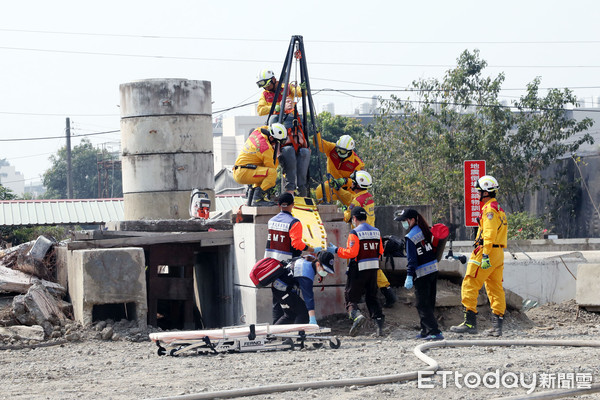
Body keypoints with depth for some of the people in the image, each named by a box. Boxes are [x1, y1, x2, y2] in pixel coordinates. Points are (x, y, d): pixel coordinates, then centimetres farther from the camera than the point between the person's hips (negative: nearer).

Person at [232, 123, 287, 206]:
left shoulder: (257, 132, 6)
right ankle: (257, 199, -20)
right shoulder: (266, 148, -18)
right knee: (272, 173, -22)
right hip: (244, 173, -10)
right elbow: (272, 167, -9)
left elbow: (264, 128, 34)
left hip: (237, 172, 10)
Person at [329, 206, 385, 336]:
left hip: (358, 270, -6)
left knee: (351, 298, 1)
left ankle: (357, 316, -27)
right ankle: (379, 324, 8)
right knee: (372, 297, 17)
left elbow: (351, 252, -19)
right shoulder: (376, 232, 8)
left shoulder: (355, 233, -13)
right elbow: (380, 252, 13)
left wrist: (336, 250, -6)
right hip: (373, 269, 6)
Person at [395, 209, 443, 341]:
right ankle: (426, 331, 23)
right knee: (429, 303, 15)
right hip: (433, 269, 8)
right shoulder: (425, 231, 8)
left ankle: (434, 332, -10)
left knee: (423, 305, -3)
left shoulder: (410, 237, -15)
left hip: (422, 273, -8)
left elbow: (411, 259, -17)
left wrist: (409, 276, -16)